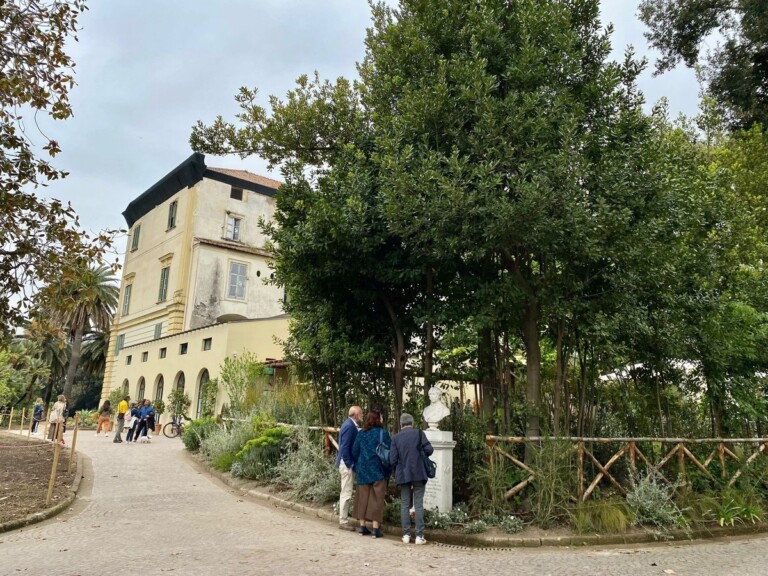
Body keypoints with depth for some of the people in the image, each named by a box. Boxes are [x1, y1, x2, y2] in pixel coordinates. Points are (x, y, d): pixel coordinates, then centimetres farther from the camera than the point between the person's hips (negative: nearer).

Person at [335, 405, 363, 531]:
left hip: (348, 463, 10)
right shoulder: (349, 426, -20)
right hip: (347, 464, -10)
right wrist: (349, 464, -19)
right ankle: (343, 521, 6)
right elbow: (344, 447, -22)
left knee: (346, 493, 16)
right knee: (346, 493, -2)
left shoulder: (351, 425, 10)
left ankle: (344, 518, 26)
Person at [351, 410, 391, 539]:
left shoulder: (360, 434, 3)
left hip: (362, 470, 4)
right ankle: (375, 528, 1)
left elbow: (354, 452, 7)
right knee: (376, 498, 2)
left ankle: (362, 526, 16)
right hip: (378, 470, -4)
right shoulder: (382, 433, -10)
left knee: (363, 497, 12)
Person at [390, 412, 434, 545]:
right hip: (418, 474, -1)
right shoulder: (419, 433, -3)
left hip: (403, 475, 1)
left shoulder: (396, 437, 1)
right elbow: (429, 449, -9)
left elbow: (392, 459, -2)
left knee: (404, 505, 9)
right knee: (418, 504, 2)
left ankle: (406, 535, 9)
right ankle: (419, 535, 1)